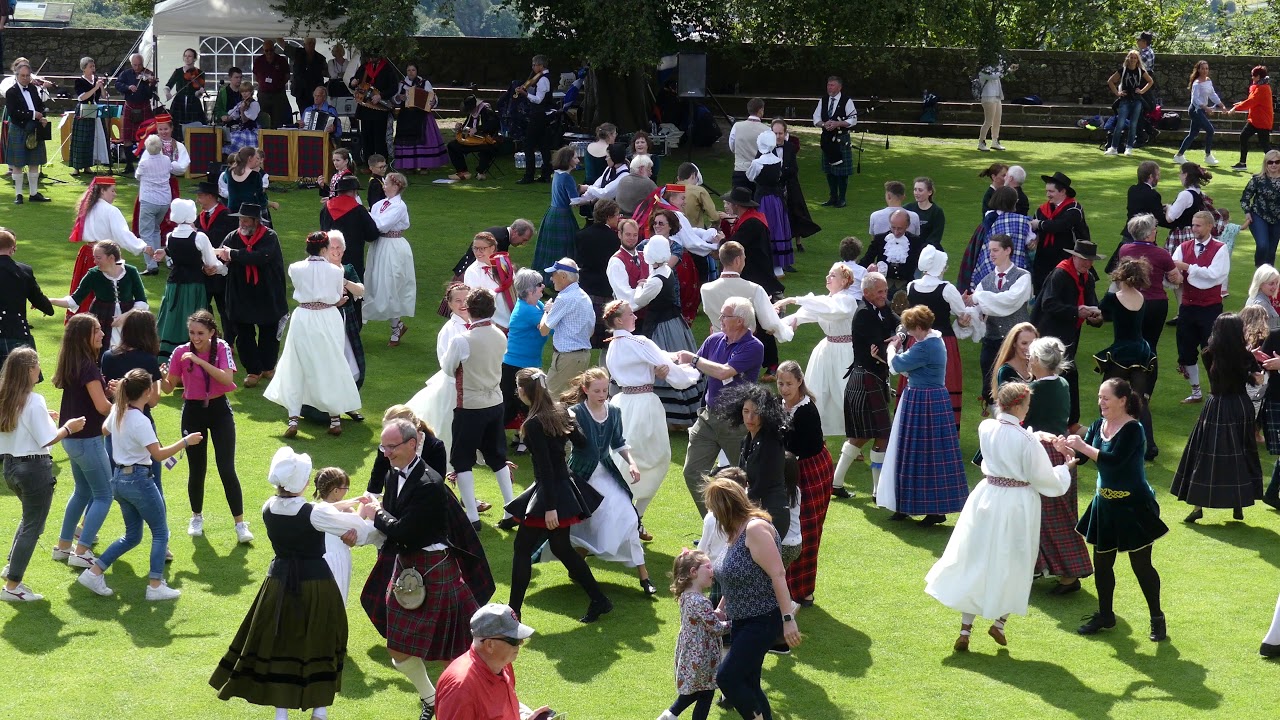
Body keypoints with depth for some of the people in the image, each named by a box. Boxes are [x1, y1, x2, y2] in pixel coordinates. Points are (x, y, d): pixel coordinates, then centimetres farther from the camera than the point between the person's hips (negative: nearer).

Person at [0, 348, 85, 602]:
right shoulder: (34, 401, -19)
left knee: (30, 518, 29)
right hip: (34, 468, -8)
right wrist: (68, 428, -4)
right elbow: (47, 440, -19)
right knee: (33, 527, 2)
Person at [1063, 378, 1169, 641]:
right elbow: (1081, 456, -2)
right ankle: (1105, 615, 28)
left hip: (1133, 506, -7)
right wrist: (1065, 448, -21)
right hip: (1105, 505, 7)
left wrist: (1083, 447, -30)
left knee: (1141, 564, 1)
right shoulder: (1098, 425, 3)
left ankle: (1157, 619, 15)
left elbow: (1115, 459, -30)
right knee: (1102, 562, 13)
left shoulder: (1132, 429, -18)